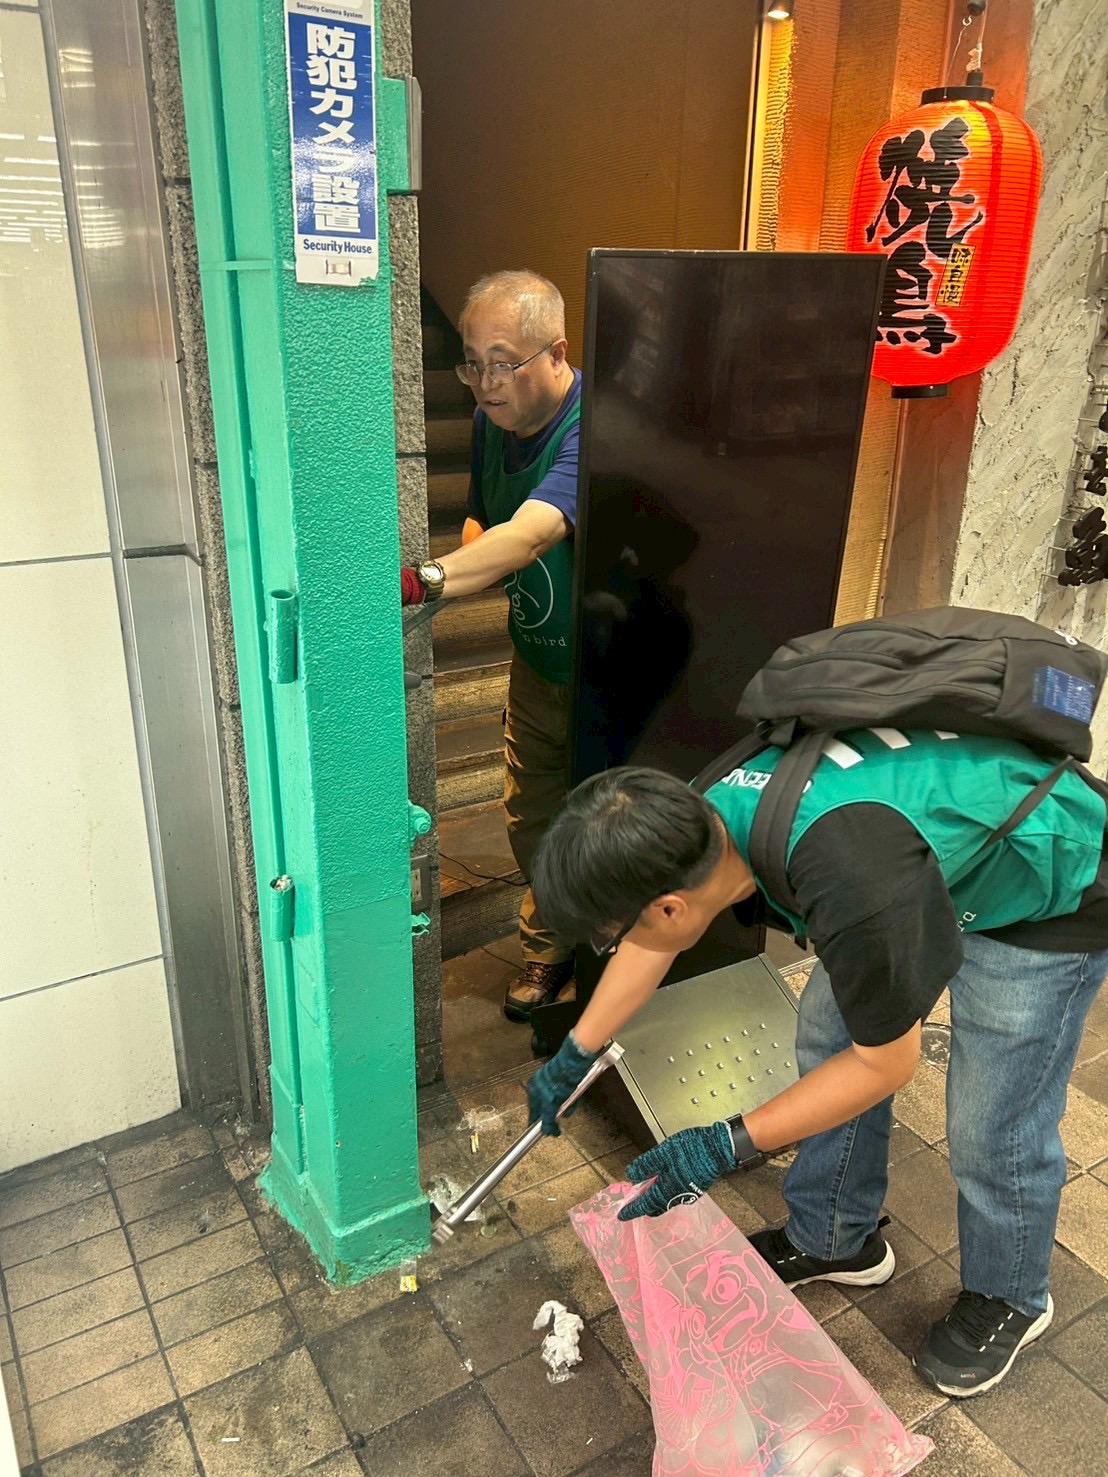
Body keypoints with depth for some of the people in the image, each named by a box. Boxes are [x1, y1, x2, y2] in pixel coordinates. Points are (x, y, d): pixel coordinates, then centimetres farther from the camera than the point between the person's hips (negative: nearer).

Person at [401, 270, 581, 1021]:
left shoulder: (594, 426, -30)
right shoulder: (491, 420, -3)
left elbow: (530, 533, -46)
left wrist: (426, 579, -62)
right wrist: (479, 550, -13)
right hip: (539, 657, 7)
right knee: (531, 816, 15)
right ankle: (551, 946, 38)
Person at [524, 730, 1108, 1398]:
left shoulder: (854, 891, -43)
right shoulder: (708, 813, -19)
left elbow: (886, 1065, -23)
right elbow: (649, 945, 3)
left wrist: (728, 1147, -18)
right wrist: (572, 1058, 14)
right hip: (941, 867, 7)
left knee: (995, 1130, 2)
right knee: (827, 1041, 10)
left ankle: (1008, 1299, 33)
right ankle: (834, 1242, 34)